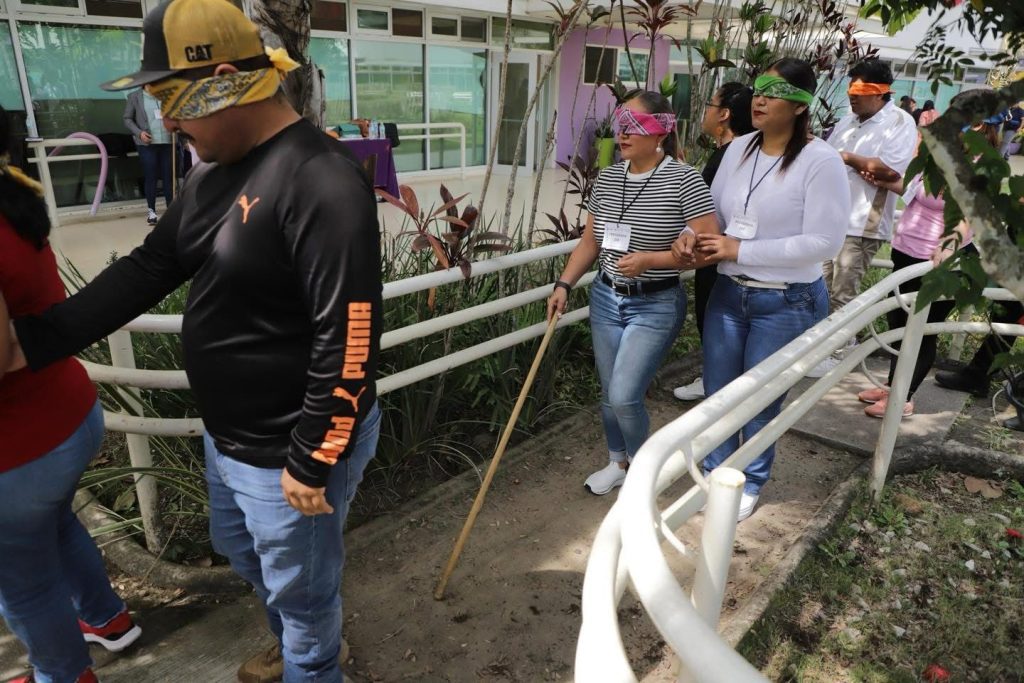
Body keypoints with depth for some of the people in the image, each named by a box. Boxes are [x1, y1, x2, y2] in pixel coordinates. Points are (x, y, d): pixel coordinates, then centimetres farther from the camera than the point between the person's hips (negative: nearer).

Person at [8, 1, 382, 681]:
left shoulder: (320, 182, -26)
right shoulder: (216, 171, 5)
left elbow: (349, 339, -28)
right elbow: (147, 269, 9)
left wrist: (311, 461, -21)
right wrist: (34, 340, 2)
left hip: (289, 453, -10)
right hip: (227, 436, 10)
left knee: (300, 586, 14)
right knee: (242, 550, 31)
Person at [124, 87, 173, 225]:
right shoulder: (135, 97, 4)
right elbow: (127, 119, 6)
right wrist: (139, 133, -9)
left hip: (167, 142, 2)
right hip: (147, 143, -2)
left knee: (168, 176, 5)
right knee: (150, 177, 0)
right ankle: (151, 211, 9)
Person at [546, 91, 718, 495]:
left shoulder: (684, 180, -13)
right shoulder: (606, 179, 4)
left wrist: (649, 259, -23)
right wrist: (564, 285, 0)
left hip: (656, 306, -5)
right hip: (606, 299, 6)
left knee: (624, 397, -9)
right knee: (609, 394, 14)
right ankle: (617, 463, 38)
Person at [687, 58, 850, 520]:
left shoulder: (821, 161, -15)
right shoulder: (739, 149, 2)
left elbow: (824, 241, -20)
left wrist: (740, 250, -20)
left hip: (786, 303, -5)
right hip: (728, 292, 5)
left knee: (760, 401, 11)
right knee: (717, 394, 15)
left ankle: (751, 484, 36)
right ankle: (716, 474, 38)